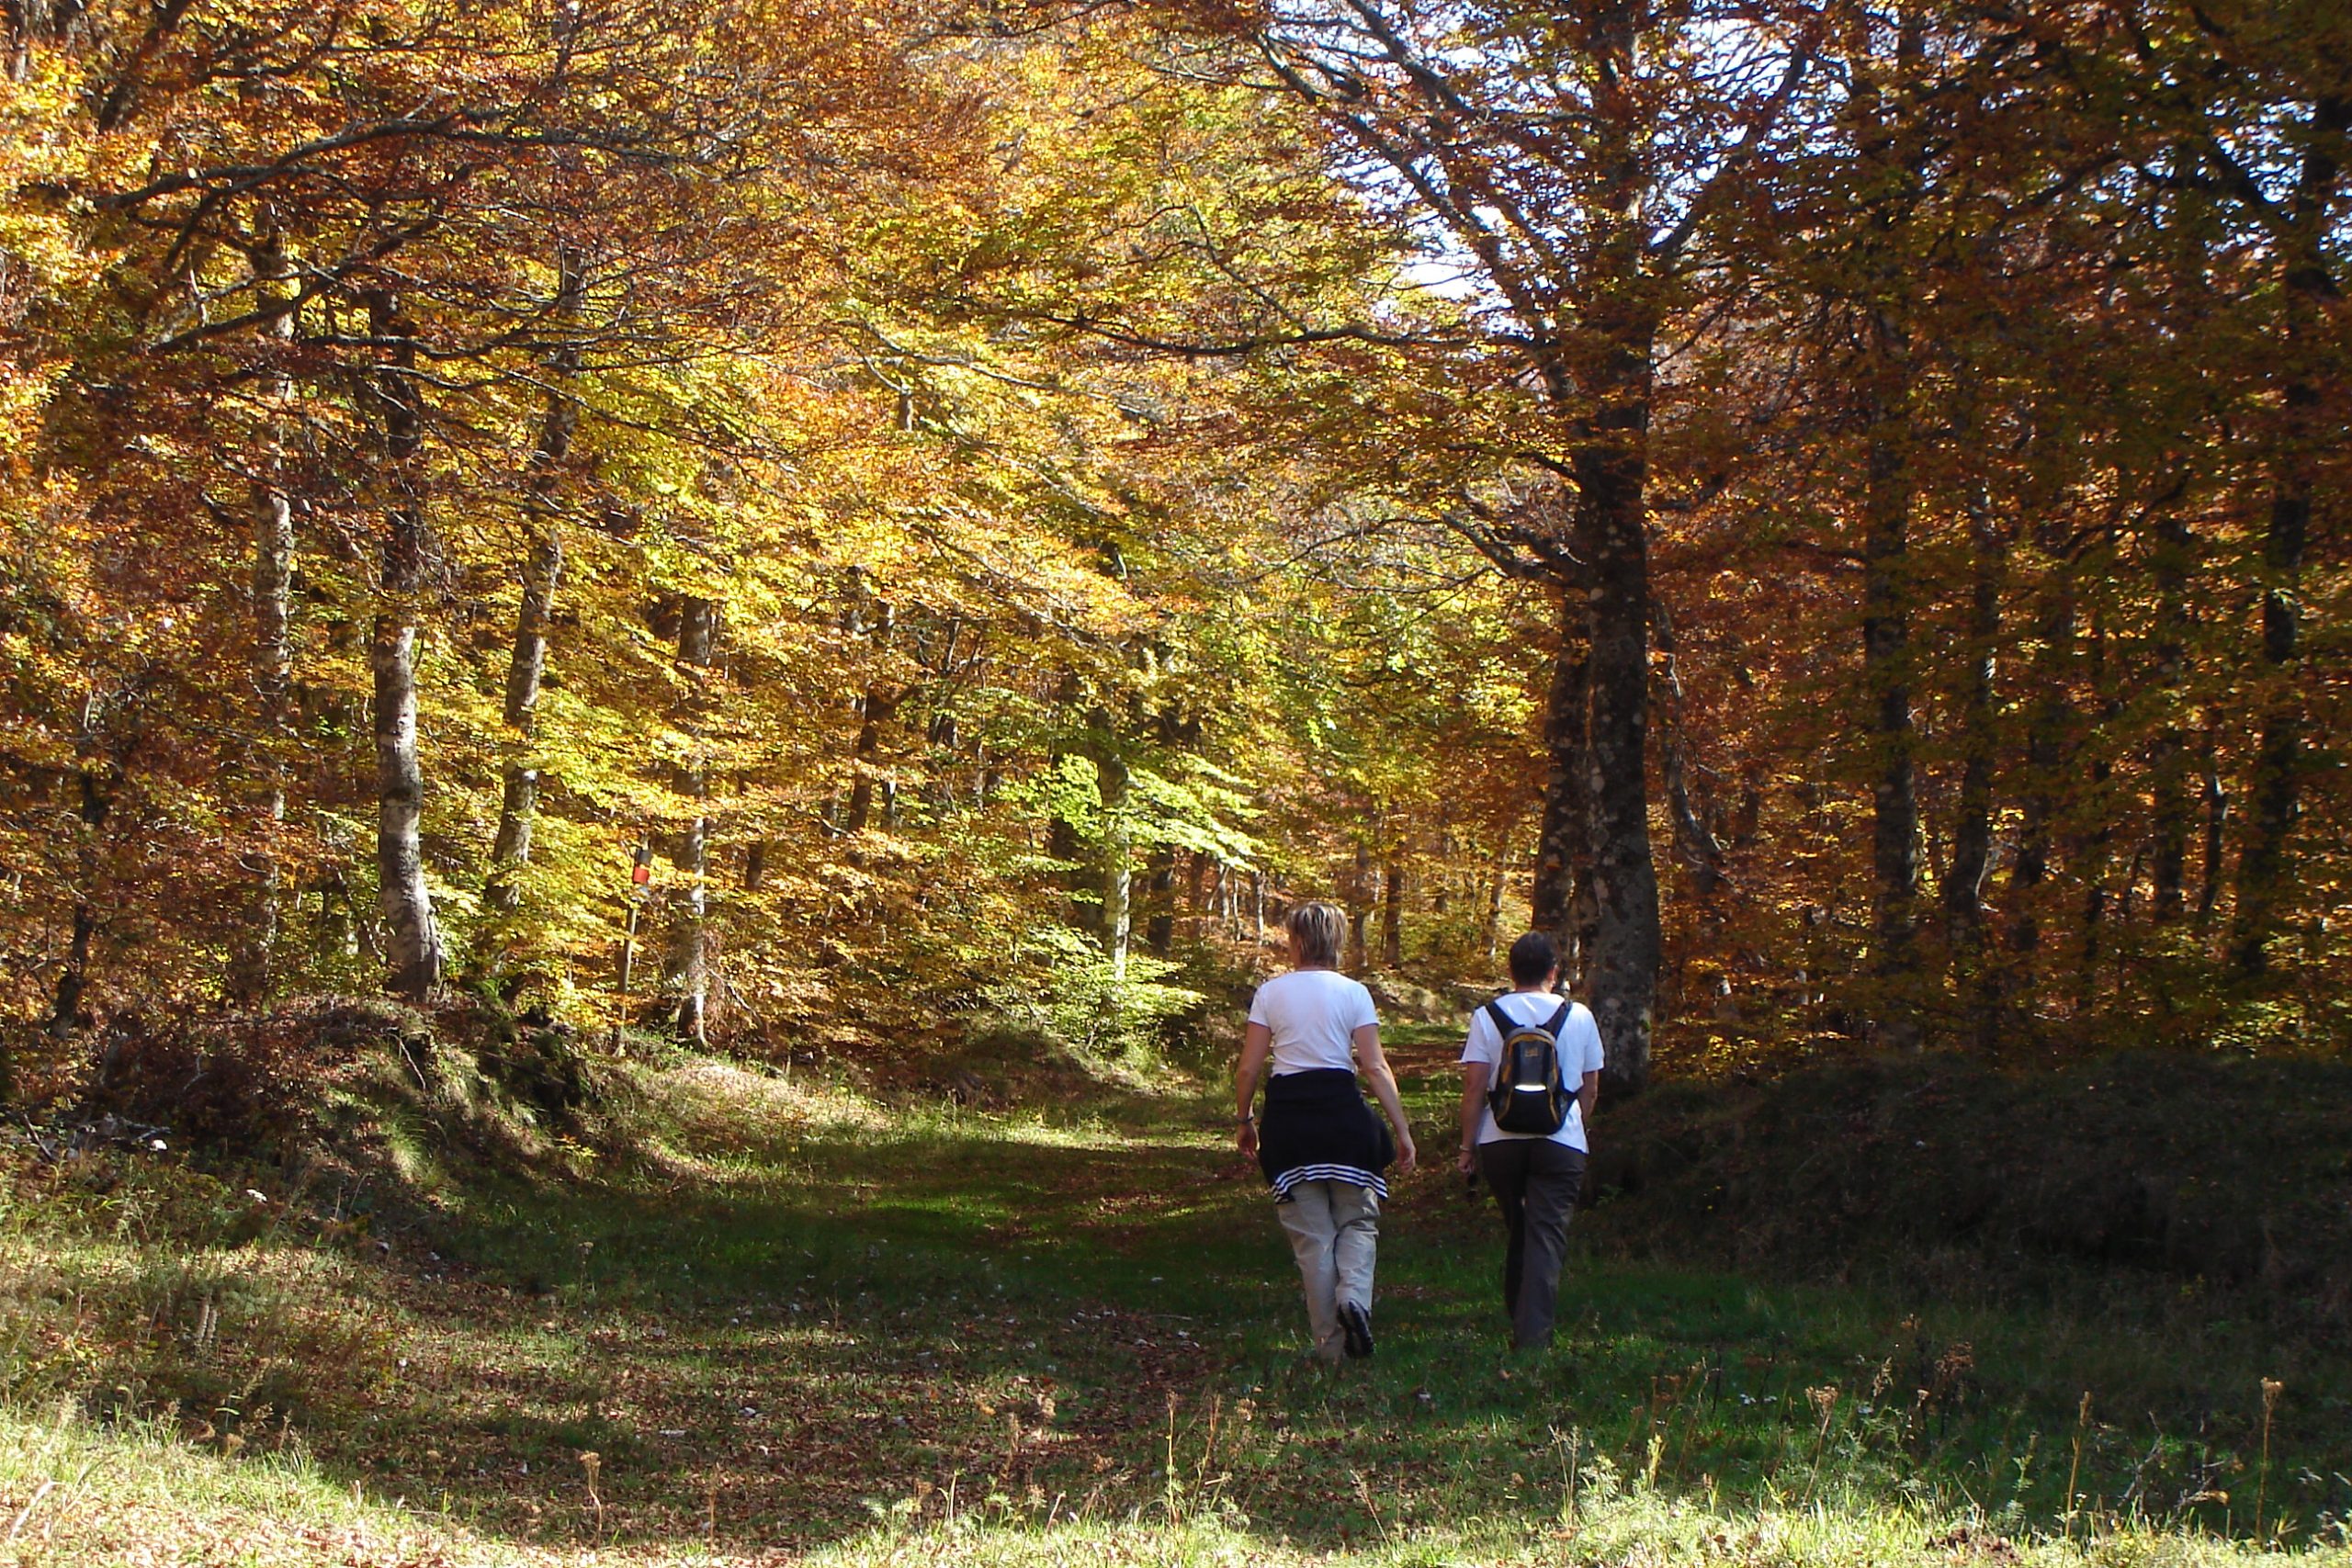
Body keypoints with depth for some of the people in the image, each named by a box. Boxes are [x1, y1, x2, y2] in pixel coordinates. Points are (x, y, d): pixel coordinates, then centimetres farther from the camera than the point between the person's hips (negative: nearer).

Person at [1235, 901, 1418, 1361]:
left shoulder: (1270, 993, 3)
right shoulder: (1353, 993, 1)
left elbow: (1248, 1069, 1)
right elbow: (1375, 1067, -6)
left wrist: (1244, 1121, 16)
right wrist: (1402, 1130, -3)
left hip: (1287, 1113, 1)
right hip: (1342, 1111, -1)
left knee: (1311, 1235, 7)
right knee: (1357, 1221, 12)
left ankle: (1329, 1342, 6)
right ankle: (1353, 1294, -17)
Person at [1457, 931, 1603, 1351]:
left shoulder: (1486, 1017, 2)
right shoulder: (1579, 1017, 6)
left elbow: (1474, 1087, -2)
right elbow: (1591, 1088, 12)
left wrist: (1467, 1146, 4)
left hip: (1500, 1140, 1)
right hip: (1562, 1141, -1)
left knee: (1516, 1231, 16)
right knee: (1547, 1234, -5)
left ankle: (1518, 1322, 22)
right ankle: (1534, 1332, -16)